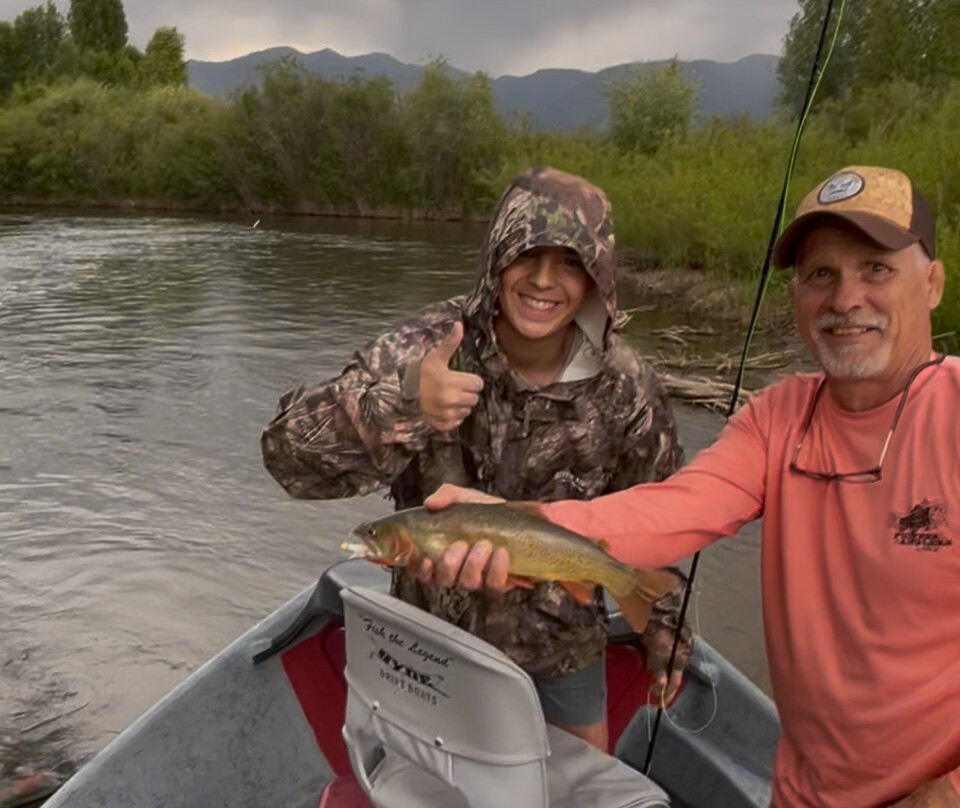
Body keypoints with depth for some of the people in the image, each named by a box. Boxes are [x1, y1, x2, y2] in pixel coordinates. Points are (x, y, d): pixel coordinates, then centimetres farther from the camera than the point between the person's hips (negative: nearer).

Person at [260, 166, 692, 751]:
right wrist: (399, 404, -49)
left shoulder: (625, 388, -15)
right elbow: (290, 453, -31)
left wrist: (666, 632, 7)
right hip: (435, 638, -1)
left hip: (563, 645, 2)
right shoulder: (428, 348, -22)